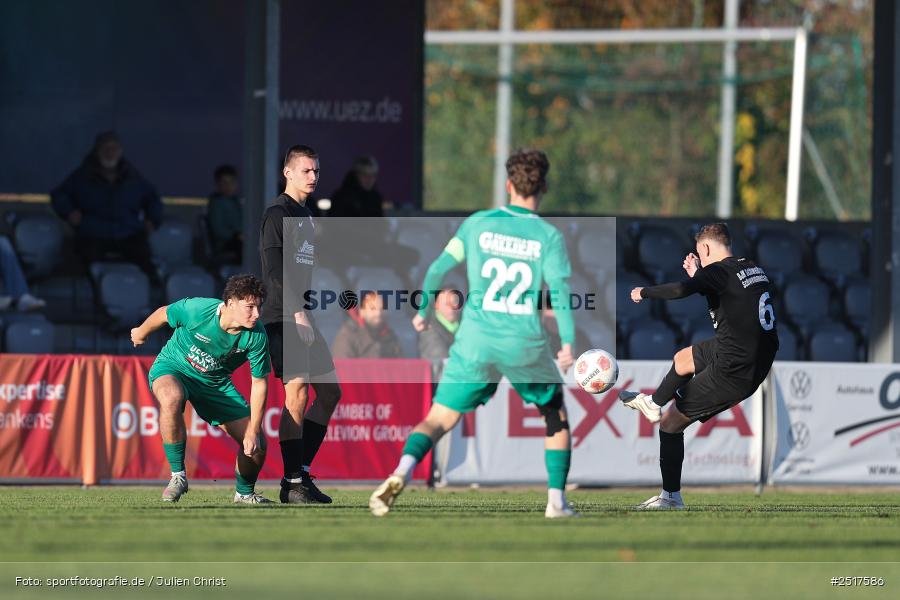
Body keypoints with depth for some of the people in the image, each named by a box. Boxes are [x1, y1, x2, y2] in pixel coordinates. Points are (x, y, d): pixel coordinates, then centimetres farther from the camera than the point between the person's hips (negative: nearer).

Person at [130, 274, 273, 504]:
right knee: (171, 398, -41)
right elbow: (163, 314, -9)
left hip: (215, 382, 3)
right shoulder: (197, 310, -31)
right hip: (172, 368, -3)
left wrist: (253, 431, -15)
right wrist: (141, 333, 12)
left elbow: (259, 382, -11)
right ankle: (178, 475, -26)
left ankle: (244, 493, 27)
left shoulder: (256, 336, -22)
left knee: (257, 444, -5)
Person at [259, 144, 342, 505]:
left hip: (303, 316, 10)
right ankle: (293, 482, -14)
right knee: (297, 390, -14)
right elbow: (275, 270, -16)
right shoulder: (277, 214, -7)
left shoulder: (306, 217, 20)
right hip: (283, 317, -10)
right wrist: (298, 312, -22)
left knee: (330, 391, 8)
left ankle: (300, 470, 11)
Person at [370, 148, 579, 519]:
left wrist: (423, 311, 15)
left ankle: (400, 474, -24)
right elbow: (560, 288, -11)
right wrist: (568, 343, -16)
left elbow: (439, 268, 2)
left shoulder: (478, 223, 4)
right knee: (556, 416, 22)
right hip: (526, 345, -1)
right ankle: (556, 500, 15)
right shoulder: (549, 236, 0)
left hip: (476, 340, 1)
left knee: (439, 419, 3)